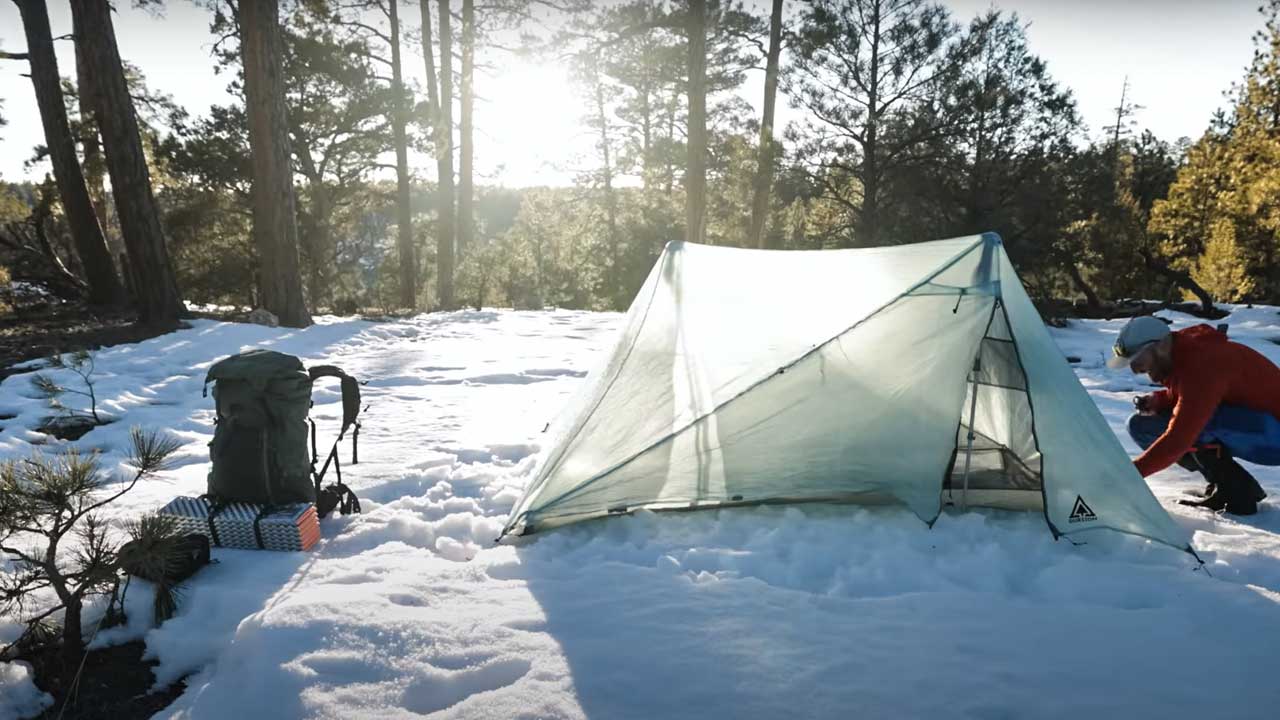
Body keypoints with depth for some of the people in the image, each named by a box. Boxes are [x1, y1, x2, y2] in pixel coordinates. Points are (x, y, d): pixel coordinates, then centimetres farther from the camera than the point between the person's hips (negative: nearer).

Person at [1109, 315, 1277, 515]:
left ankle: (1237, 489, -14)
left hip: (1272, 434, -9)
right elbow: (1181, 397, 16)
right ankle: (1220, 487, 2)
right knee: (1141, 425, -1)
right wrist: (1157, 400, -7)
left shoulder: (1201, 365, -29)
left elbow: (1177, 440, -34)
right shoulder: (1181, 354, -3)